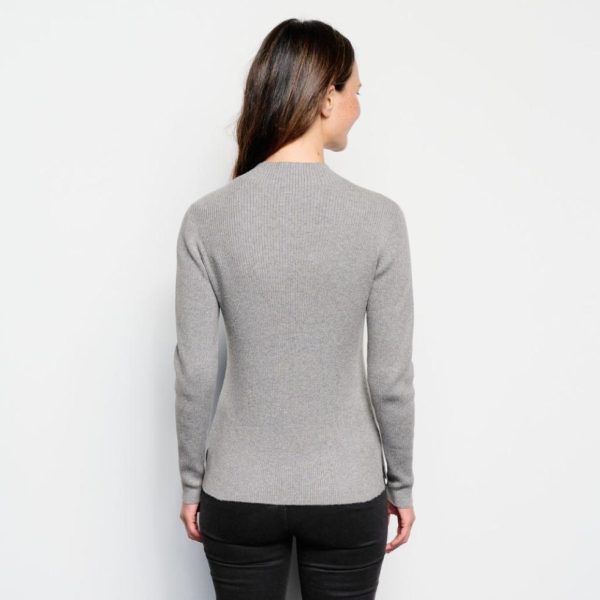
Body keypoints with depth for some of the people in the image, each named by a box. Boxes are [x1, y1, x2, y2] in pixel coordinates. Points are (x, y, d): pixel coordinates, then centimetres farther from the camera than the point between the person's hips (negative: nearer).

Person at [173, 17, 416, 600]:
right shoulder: (378, 216, -14)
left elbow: (194, 372, -8)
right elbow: (391, 376, -10)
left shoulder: (207, 218, -11)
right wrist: (402, 484, 5)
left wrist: (191, 482, 6)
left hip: (239, 493, 1)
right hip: (347, 493, 0)